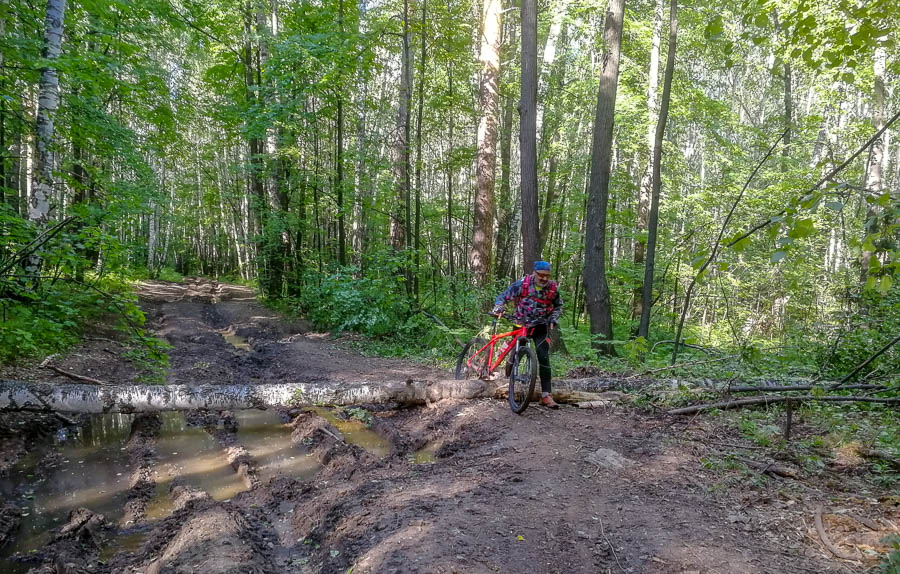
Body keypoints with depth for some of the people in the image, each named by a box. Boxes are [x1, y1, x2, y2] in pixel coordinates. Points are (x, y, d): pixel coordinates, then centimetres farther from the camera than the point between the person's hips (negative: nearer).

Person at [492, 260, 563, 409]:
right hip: (521, 324, 0)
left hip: (540, 327, 0)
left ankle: (546, 395, -11)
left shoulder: (553, 288, -7)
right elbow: (503, 296, -7)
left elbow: (558, 306, 9)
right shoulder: (522, 284, -14)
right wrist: (498, 308, -26)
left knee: (544, 358, -12)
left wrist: (553, 320, -7)